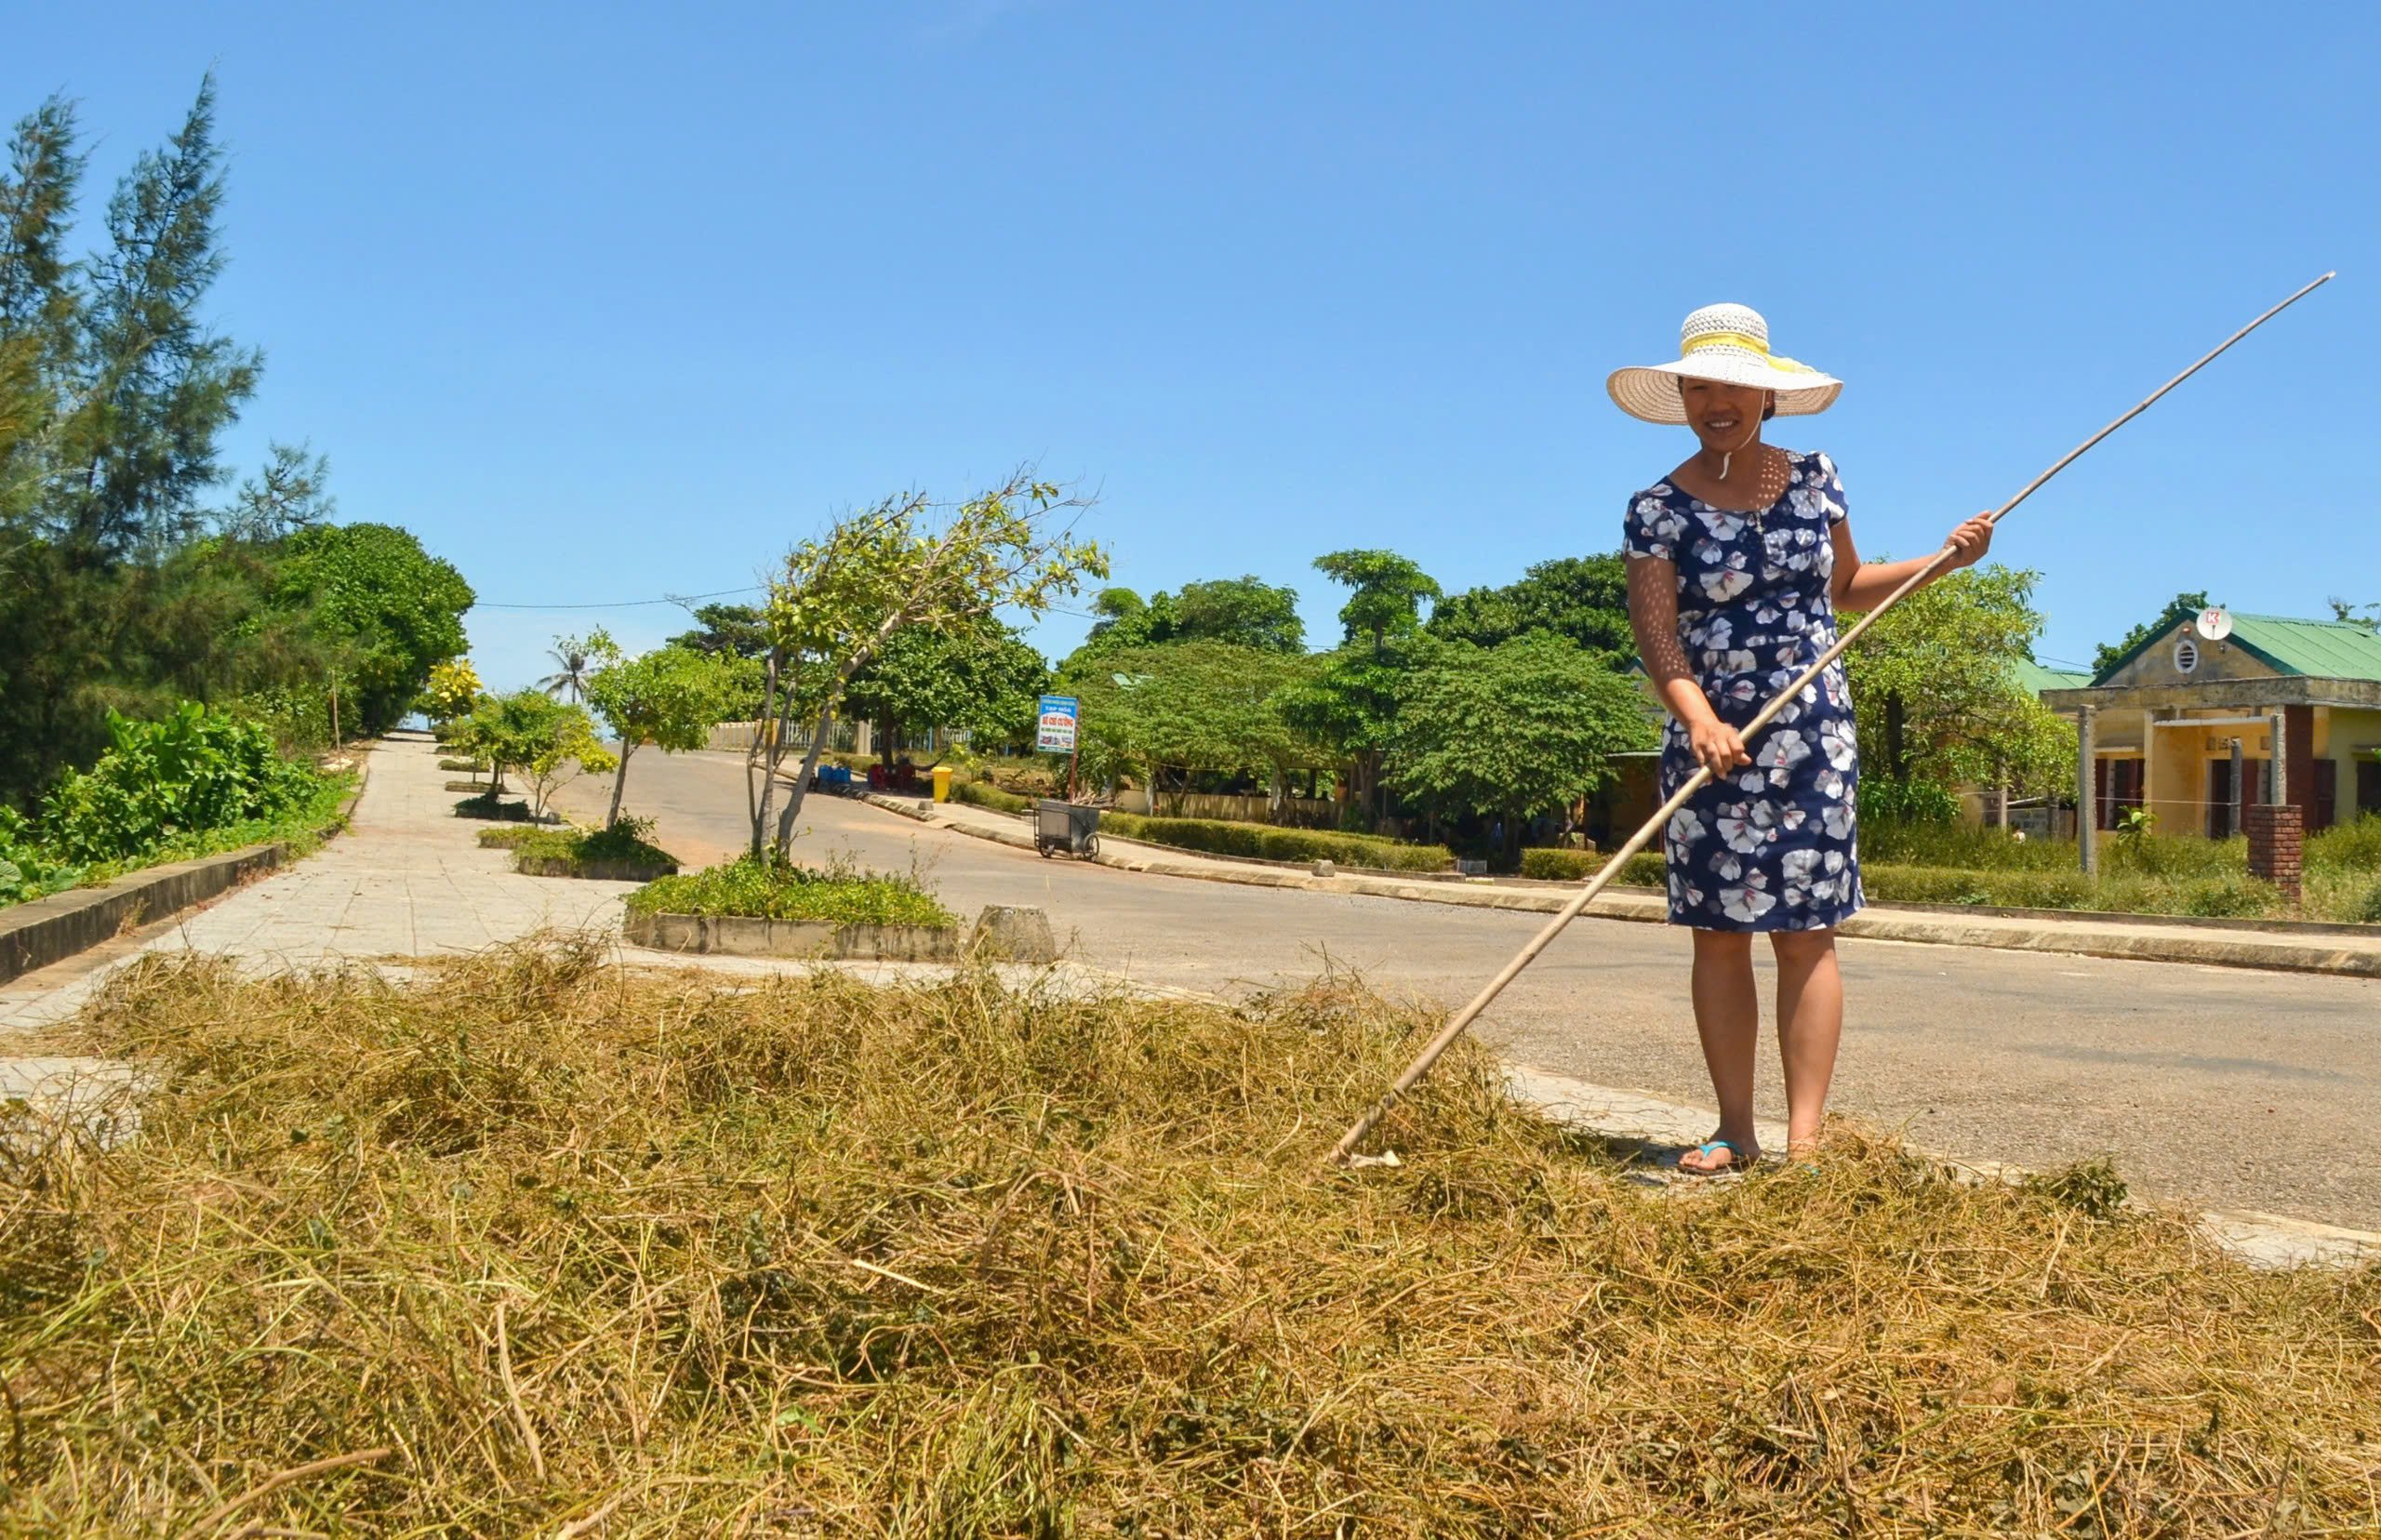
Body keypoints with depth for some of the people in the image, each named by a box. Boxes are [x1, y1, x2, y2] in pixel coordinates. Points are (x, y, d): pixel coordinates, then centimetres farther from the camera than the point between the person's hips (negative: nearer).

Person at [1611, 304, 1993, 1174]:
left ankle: (1805, 1138, -3)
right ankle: (1735, 1132, 9)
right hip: (1711, 739, -1)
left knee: (1806, 932, -3)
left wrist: (1944, 559, 11)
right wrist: (1699, 719, -29)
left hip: (1813, 735, 1)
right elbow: (1656, 631, -13)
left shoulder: (1815, 479, 7)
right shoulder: (1659, 509, -3)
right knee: (1718, 933, 1)